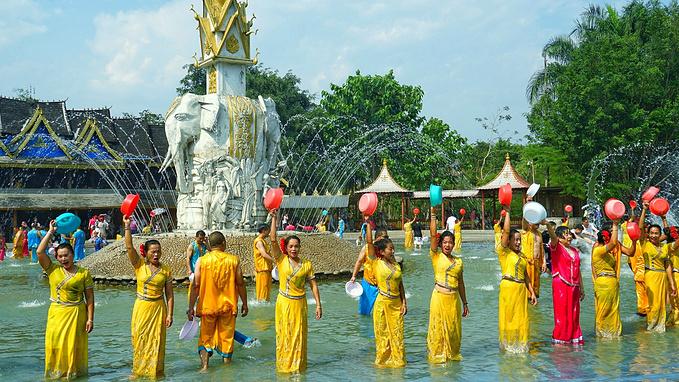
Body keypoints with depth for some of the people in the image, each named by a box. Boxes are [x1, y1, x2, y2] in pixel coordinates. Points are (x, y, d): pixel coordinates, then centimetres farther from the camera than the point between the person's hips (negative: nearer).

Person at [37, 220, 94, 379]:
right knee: (55, 345, 2)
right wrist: (51, 232, -2)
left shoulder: (84, 273, -1)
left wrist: (90, 319, -7)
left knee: (74, 346, 3)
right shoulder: (53, 270, 4)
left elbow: (90, 298, -1)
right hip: (56, 314, 2)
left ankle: (74, 372, 16)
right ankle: (56, 373, 16)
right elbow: (40, 252, -7)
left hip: (76, 314, -2)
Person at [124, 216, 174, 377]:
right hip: (141, 308, 0)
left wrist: (169, 314, -6)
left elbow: (169, 295, 1)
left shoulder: (166, 270, 0)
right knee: (140, 341, 5)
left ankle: (155, 372, 13)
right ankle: (139, 371, 17)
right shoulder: (139, 265, 0)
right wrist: (127, 226, -19)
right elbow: (129, 247, -13)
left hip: (158, 309, 0)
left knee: (156, 342, 3)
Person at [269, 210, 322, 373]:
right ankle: (283, 365, 18)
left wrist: (318, 305, -4)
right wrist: (274, 218, -20)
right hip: (283, 302, 0)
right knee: (284, 335, 6)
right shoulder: (281, 260, -4)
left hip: (299, 303, 1)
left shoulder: (307, 264, -2)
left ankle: (298, 365, 19)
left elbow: (313, 285, 1)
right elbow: (273, 240, -15)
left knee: (298, 336, 6)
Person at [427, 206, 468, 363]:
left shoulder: (458, 261, 10)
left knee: (454, 328, 9)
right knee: (438, 327, 1)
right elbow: (433, 234, -12)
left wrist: (465, 303, 16)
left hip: (454, 298, 4)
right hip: (439, 296, -4)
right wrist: (433, 213, -17)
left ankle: (452, 353, 24)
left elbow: (461, 283, 15)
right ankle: (437, 354, 13)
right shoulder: (436, 256, -1)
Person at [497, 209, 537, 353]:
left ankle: (520, 344, 18)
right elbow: (506, 231, -13)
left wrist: (532, 292, 14)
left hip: (521, 289, 6)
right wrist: (507, 212, -11)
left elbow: (526, 275, 18)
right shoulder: (504, 252, -3)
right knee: (508, 317, 1)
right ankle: (508, 344, 11)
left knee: (521, 318, 8)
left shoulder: (522, 256, 16)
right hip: (508, 287, -6)